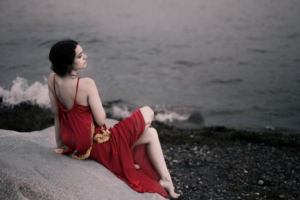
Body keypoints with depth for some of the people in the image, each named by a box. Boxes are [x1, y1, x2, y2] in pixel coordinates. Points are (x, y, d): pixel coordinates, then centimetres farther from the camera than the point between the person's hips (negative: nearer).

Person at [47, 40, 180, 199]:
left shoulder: (52, 79, -5)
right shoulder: (86, 84, -30)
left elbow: (57, 112, 6)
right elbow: (100, 120, -23)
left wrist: (60, 143, 16)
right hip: (98, 145, -8)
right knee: (147, 112, 14)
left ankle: (166, 179, 23)